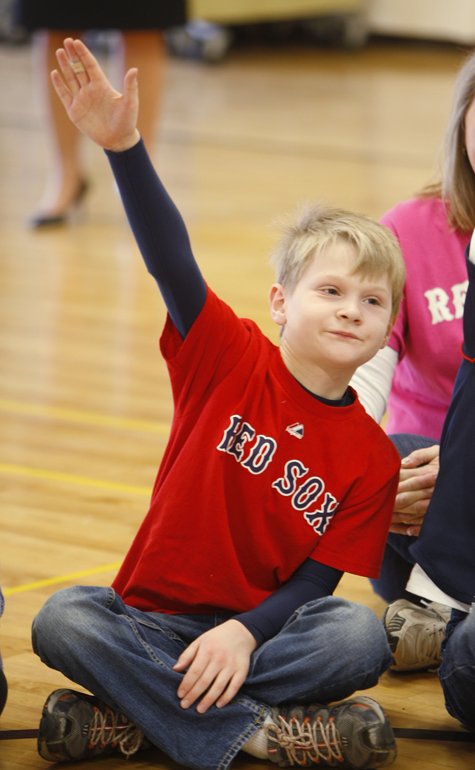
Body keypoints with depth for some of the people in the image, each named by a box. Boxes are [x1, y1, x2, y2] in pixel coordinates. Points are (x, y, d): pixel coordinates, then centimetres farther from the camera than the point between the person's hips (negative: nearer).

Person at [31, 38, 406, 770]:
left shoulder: (372, 457, -2)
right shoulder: (231, 360, -4)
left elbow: (315, 583, -4)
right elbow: (171, 261, -18)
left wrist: (245, 632, -25)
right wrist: (124, 145, -33)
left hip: (264, 627, 1)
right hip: (153, 618, 0)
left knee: (358, 635, -30)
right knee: (61, 620, -30)